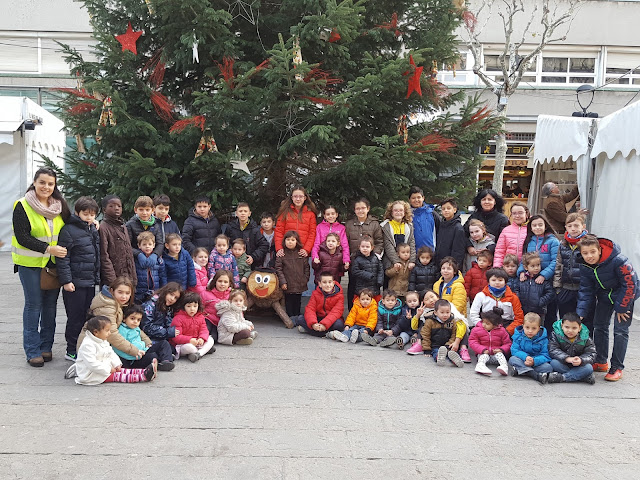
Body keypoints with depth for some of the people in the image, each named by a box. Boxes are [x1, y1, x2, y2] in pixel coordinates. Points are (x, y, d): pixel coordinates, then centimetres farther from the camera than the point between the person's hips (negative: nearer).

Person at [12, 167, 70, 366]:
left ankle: (46, 346, 21)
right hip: (30, 264, -4)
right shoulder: (23, 206, -7)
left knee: (50, 304, 9)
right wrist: (48, 248, -21)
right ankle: (32, 351, 10)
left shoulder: (60, 206, 7)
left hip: (54, 263, 4)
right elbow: (22, 237, -13)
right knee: (33, 305, 0)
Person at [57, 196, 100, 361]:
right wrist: (66, 280, -17)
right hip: (75, 282, -7)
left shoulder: (94, 230, 14)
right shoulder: (69, 230, -10)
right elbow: (63, 258, -13)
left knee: (89, 316, 13)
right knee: (76, 317, -1)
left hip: (90, 282, 7)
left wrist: (97, 278, 21)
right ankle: (72, 351, 11)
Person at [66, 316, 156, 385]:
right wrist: (108, 370, -24)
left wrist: (117, 364, 1)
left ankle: (145, 372, -21)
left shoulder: (104, 342, 11)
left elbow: (111, 354, 19)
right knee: (117, 376, -22)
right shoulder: (88, 345, -23)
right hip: (92, 375, -10)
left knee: (123, 371, -7)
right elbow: (92, 364, -29)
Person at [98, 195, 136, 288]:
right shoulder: (103, 228, -8)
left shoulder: (123, 226, 15)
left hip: (128, 279, 7)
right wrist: (112, 281, -16)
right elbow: (104, 257, -12)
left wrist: (134, 278, 12)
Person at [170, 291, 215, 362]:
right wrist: (189, 340, -32)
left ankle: (198, 353, -28)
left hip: (196, 342, 6)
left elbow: (204, 330, 2)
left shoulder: (200, 317, 6)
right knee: (188, 347, -38)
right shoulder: (178, 318, -13)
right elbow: (176, 336, -20)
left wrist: (202, 338, -23)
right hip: (182, 345, -6)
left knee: (210, 340, -10)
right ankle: (205, 349, -11)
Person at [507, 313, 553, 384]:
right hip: (522, 362, 1)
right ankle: (537, 375, -37)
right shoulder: (518, 336, -3)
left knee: (548, 367, -27)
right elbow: (514, 350, -9)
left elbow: (544, 356, -11)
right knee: (512, 359, -29)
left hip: (536, 363, -1)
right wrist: (525, 357, -28)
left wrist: (534, 361, -30)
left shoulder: (543, 340, -6)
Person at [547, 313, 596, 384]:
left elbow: (591, 355, -11)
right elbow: (553, 350, -20)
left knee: (589, 368, -27)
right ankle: (584, 377, -28)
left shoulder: (585, 338, -8)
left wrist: (581, 360, -34)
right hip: (563, 364, 0)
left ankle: (561, 377, -28)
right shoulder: (556, 335, -11)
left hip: (578, 366, 1)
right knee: (554, 363, -31)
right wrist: (567, 358, -35)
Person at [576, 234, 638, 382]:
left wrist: (621, 308, -19)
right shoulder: (585, 266, -15)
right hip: (605, 295, 6)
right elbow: (586, 290, -8)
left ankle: (617, 368, 0)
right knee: (599, 326, 9)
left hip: (625, 294, -6)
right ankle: (601, 362, 23)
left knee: (620, 330, -9)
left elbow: (629, 284, -24)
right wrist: (580, 313, -19)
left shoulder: (619, 261, -33)